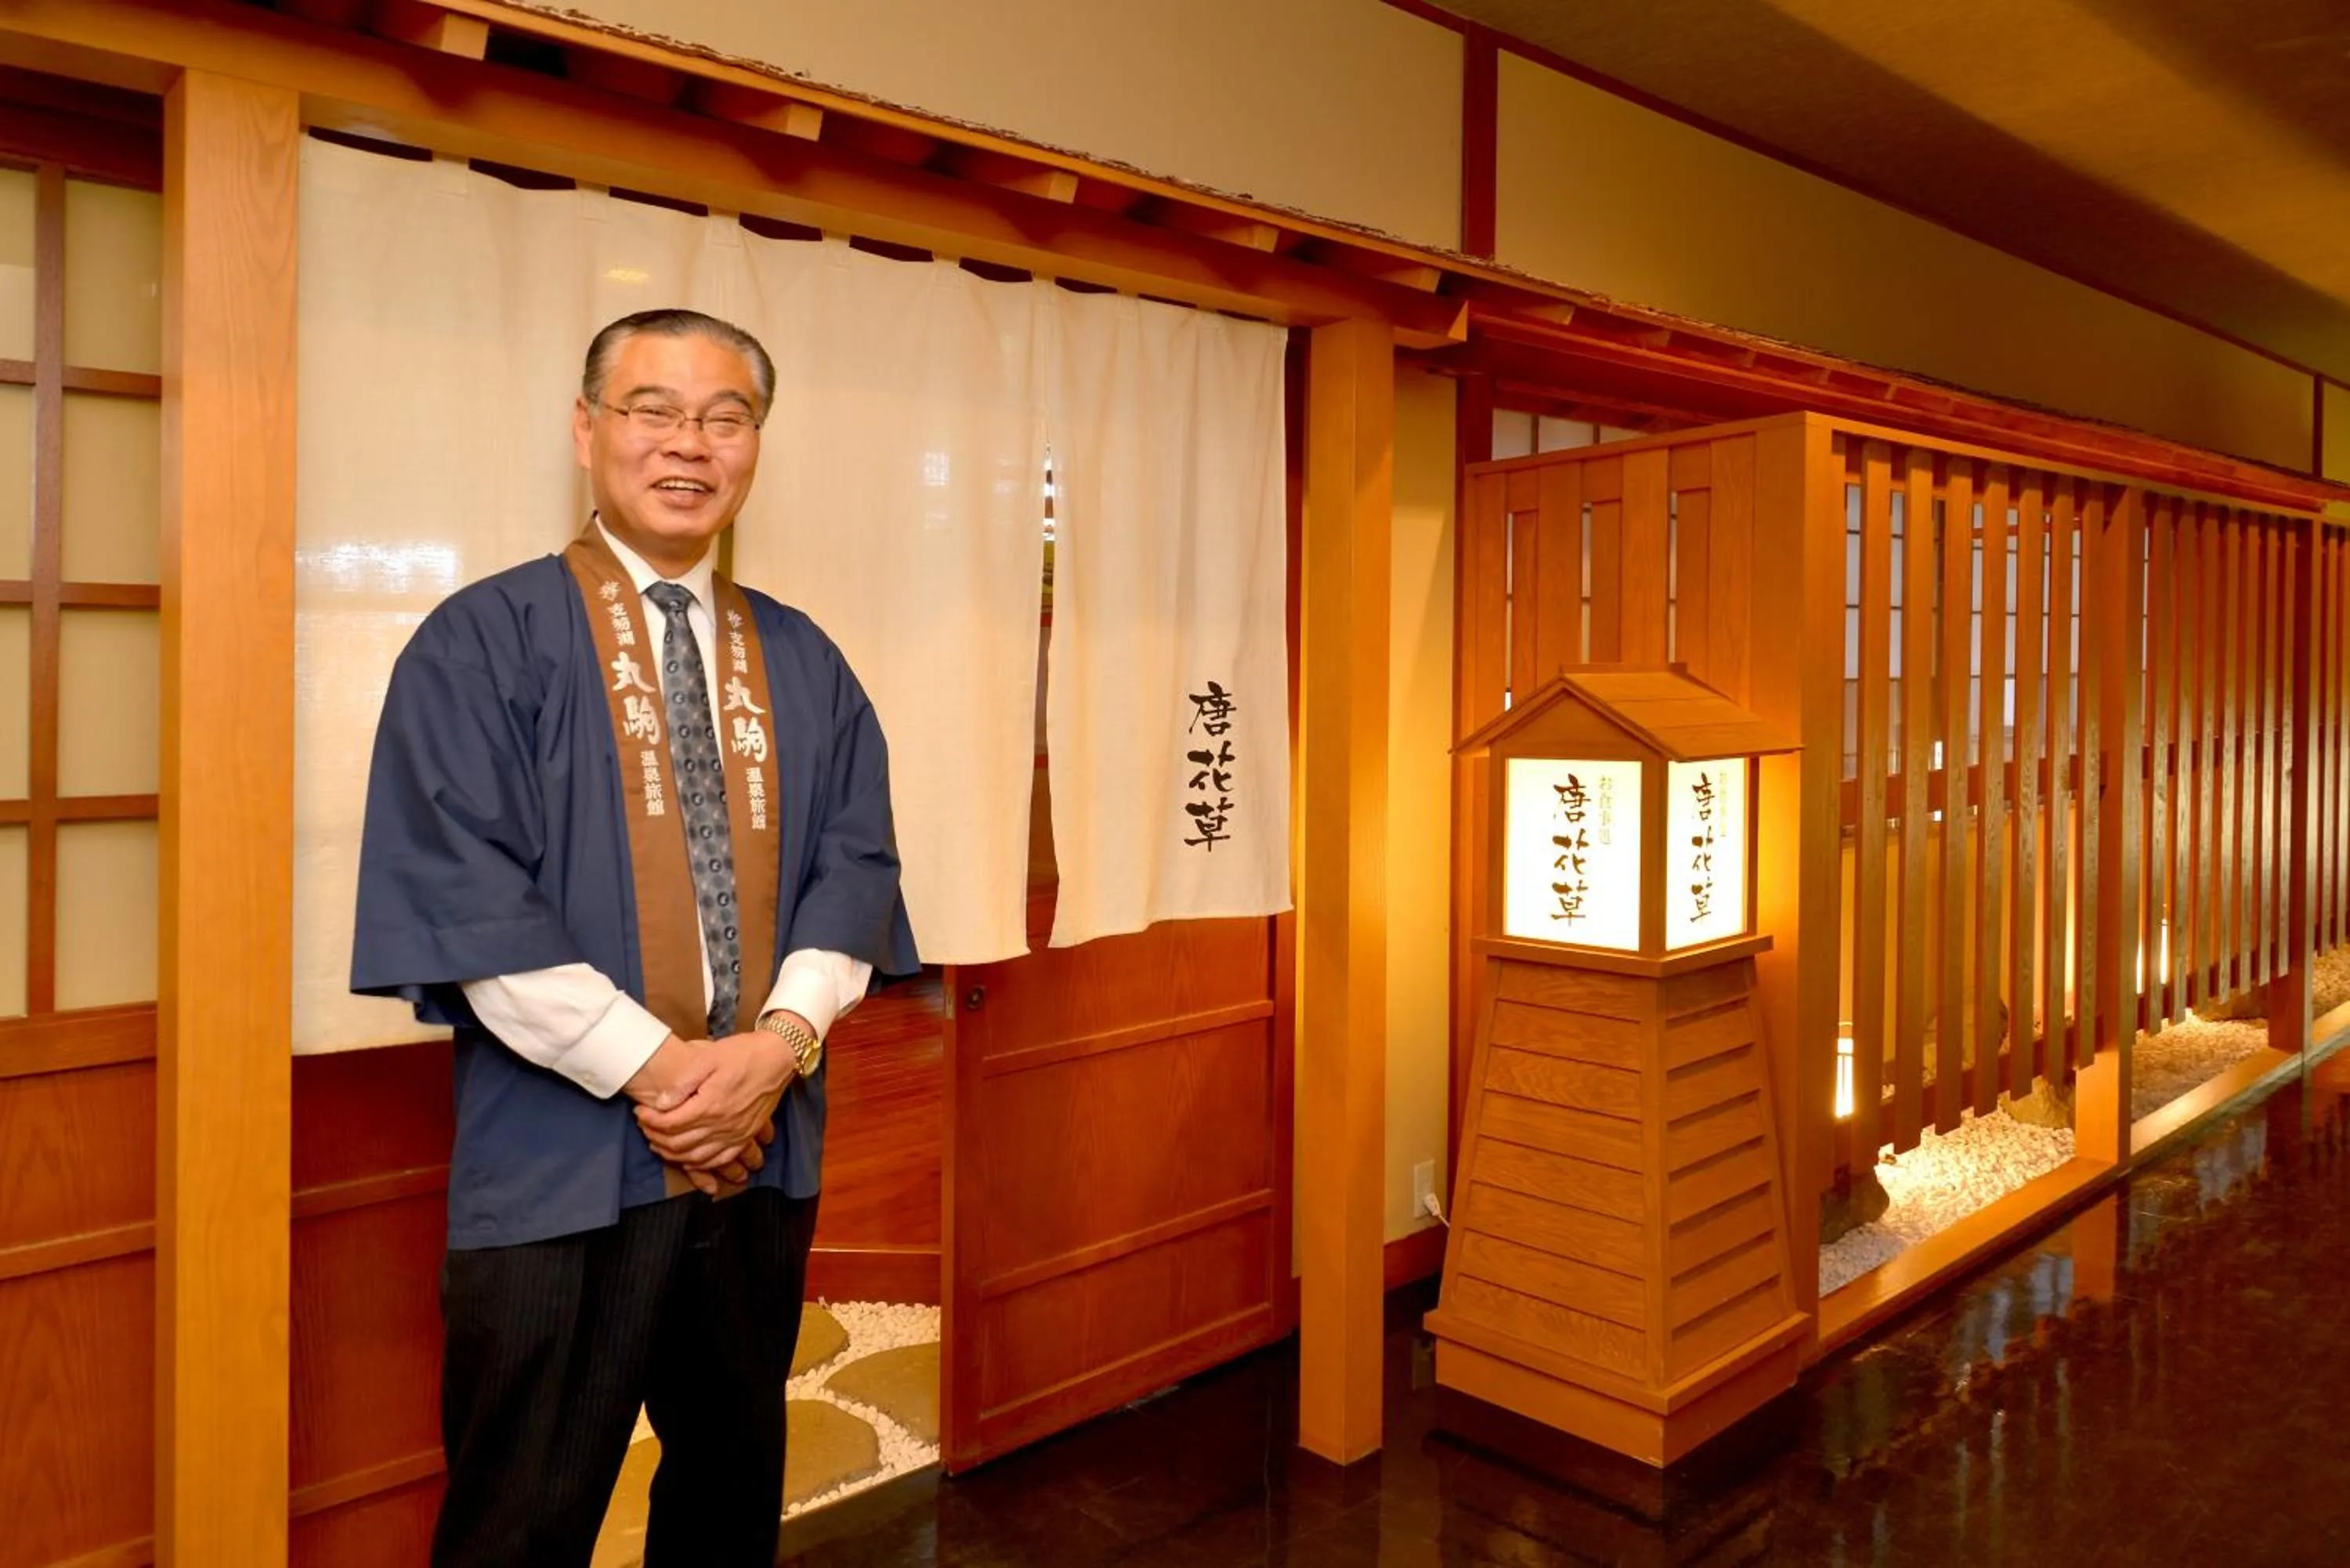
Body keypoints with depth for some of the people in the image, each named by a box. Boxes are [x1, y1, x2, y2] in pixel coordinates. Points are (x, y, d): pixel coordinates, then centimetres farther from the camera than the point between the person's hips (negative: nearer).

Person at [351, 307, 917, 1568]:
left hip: (766, 1155, 4)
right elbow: (461, 896, -12)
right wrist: (652, 1064, -17)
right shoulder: (484, 640, -3)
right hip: (559, 1164, -4)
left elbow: (854, 864, 4)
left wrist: (781, 1038, -13)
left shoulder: (804, 664, 10)